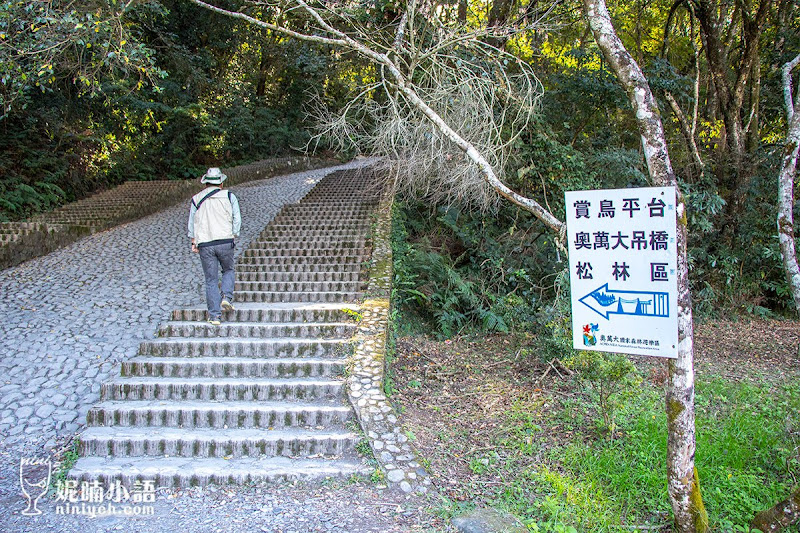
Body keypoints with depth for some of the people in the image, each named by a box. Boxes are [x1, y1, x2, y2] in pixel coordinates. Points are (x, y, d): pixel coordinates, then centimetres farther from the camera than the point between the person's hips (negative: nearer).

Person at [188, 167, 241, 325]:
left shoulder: (196, 199, 11)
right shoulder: (229, 196, 5)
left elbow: (192, 223, 12)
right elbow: (237, 220, 2)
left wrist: (194, 242, 17)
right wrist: (233, 237, 10)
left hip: (205, 244, 1)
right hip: (225, 242, -1)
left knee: (211, 280, 5)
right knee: (228, 270, 21)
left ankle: (215, 316, 4)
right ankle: (226, 297, -3)